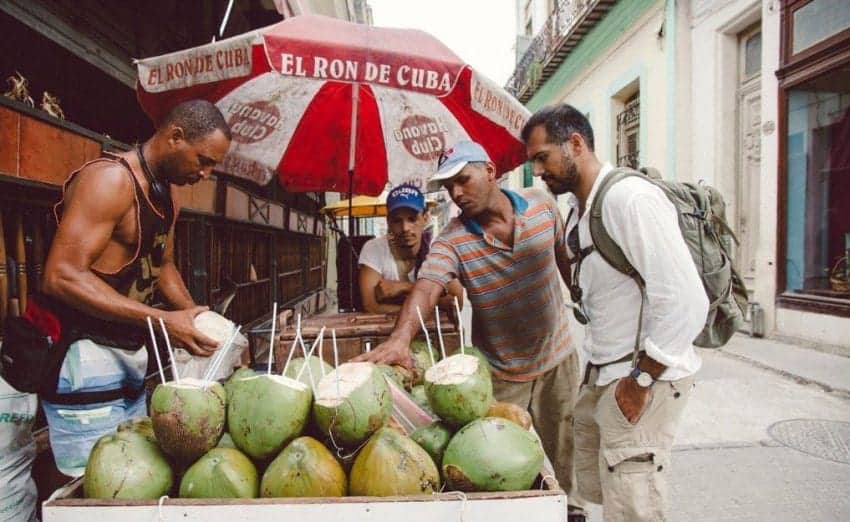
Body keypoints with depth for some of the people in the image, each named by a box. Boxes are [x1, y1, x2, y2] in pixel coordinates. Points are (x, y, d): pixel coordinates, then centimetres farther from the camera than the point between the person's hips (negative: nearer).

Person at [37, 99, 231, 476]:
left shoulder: (166, 196, 11)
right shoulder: (110, 179, -17)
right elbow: (62, 276, -24)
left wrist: (196, 316, 5)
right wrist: (161, 320, -26)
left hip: (131, 351, 9)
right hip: (84, 354, -9)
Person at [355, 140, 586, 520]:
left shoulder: (542, 204, -10)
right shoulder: (451, 241, -19)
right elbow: (426, 287, -36)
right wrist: (401, 337, -54)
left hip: (557, 357, 3)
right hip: (501, 371, -2)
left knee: (560, 449, 20)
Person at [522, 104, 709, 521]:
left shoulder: (630, 198, -20)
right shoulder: (576, 209, 9)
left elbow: (686, 302, -24)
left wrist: (641, 380, -18)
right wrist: (598, 370, 15)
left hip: (645, 377, -9)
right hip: (601, 374, 9)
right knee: (592, 486, 19)